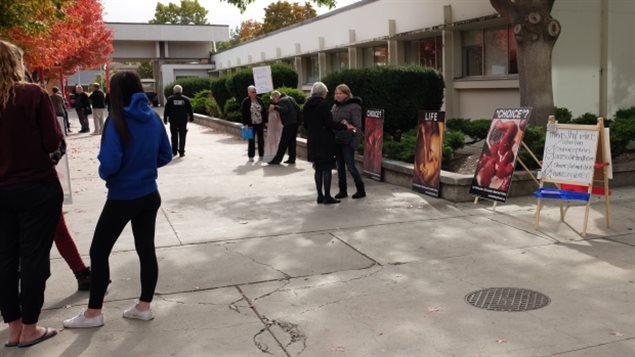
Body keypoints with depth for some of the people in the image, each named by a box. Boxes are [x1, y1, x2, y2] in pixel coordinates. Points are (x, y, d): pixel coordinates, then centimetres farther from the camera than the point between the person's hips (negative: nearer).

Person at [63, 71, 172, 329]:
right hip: (149, 195, 6)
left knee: (99, 251, 7)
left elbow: (110, 162, -24)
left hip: (122, 198, -6)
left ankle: (93, 313, 16)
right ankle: (144, 306, 21)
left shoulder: (117, 121, -17)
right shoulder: (154, 119, 2)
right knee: (146, 248, 12)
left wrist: (103, 174, -3)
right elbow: (165, 156, 9)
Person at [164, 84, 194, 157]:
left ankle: (174, 151, 12)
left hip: (173, 121, 0)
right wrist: (191, 118, 16)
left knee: (174, 136, 10)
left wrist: (165, 119, 6)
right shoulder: (186, 99, 3)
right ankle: (181, 152, -1)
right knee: (182, 137, 2)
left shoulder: (170, 99, 1)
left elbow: (166, 110, 0)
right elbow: (190, 110, 7)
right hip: (183, 121, 0)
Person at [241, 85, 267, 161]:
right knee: (251, 140, 1)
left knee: (261, 139, 8)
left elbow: (264, 111, 10)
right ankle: (251, 156, 9)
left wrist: (265, 121, 5)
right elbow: (244, 113, -7)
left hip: (260, 123, 4)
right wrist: (245, 124, -13)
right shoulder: (245, 102, -5)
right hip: (251, 124, -4)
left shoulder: (259, 100, 6)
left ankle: (261, 155, 18)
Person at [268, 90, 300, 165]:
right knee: (292, 141, 13)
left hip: (289, 124, -9)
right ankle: (292, 159, 14)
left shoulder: (281, 101, -11)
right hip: (295, 122, 9)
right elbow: (298, 108, 18)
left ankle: (277, 159, -4)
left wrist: (275, 107, -30)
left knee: (283, 143, -6)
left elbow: (285, 109, -27)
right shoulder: (291, 98, 16)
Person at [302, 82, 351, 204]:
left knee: (318, 169, 11)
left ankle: (320, 196, 13)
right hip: (325, 141, -7)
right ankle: (327, 196, -1)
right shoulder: (323, 104, -12)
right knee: (327, 168, -2)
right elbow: (330, 123, -17)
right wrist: (345, 126, -9)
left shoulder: (307, 106, 11)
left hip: (313, 141, 7)